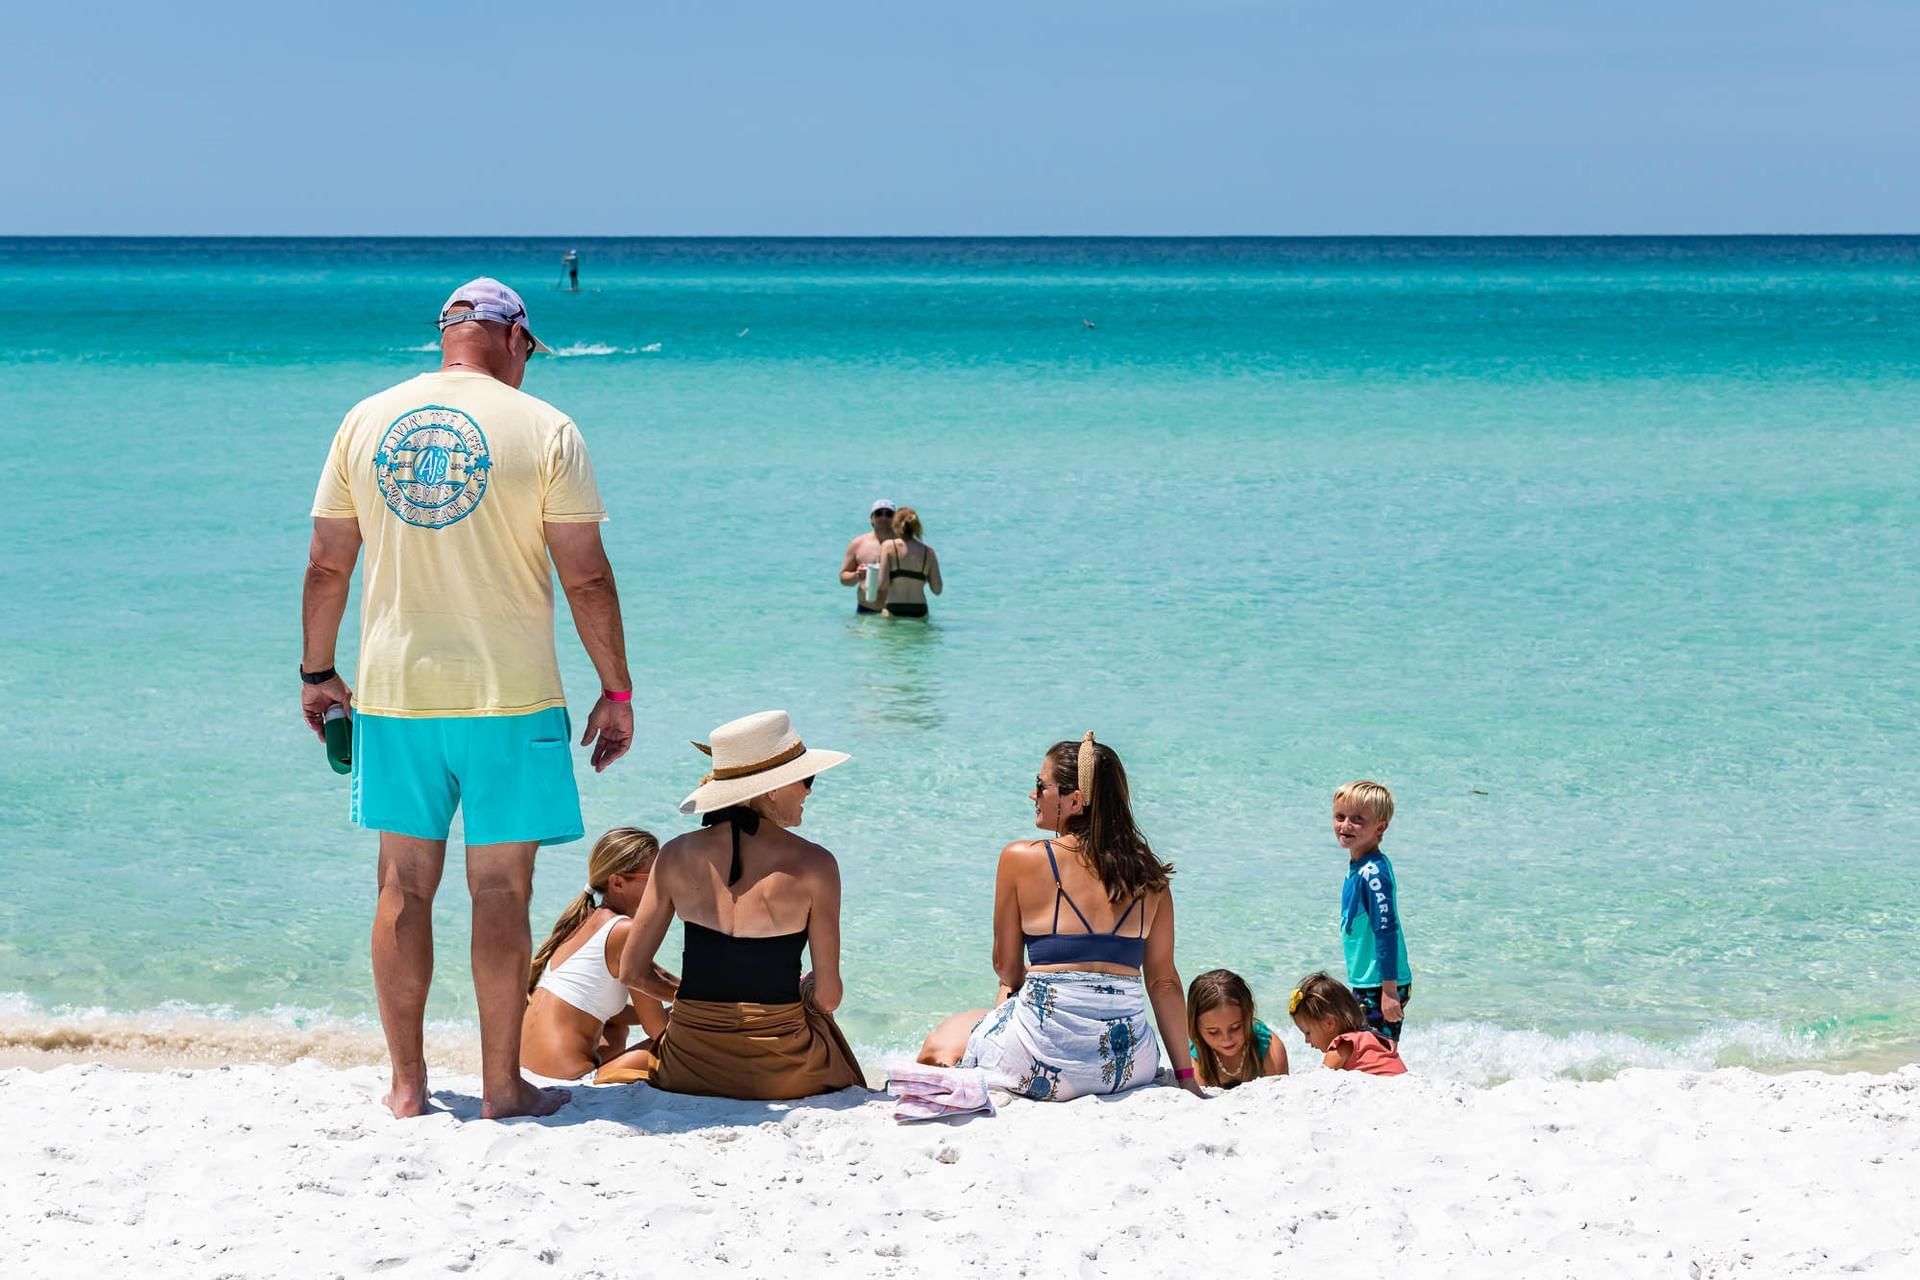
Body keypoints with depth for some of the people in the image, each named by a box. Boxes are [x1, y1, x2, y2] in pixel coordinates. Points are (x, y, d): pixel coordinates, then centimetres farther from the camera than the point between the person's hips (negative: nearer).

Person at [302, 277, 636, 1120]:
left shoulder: (367, 420, 5)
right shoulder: (543, 429, -5)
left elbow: (326, 565, 7)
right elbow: (587, 578, -6)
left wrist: (317, 673, 18)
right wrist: (616, 689, 2)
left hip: (394, 693, 3)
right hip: (510, 699, -3)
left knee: (404, 886, 10)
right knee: (500, 892, 4)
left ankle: (407, 1084, 14)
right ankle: (502, 1086, 8)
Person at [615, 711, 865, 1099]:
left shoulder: (677, 856, 0)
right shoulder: (813, 865, -10)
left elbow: (630, 973, 4)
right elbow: (828, 997, -7)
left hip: (688, 1067, 3)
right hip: (780, 1074, -3)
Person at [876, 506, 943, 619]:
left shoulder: (889, 547, -1)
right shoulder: (928, 552, 6)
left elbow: (882, 584, -9)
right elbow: (937, 590, 6)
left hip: (894, 611, -3)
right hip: (920, 611, 3)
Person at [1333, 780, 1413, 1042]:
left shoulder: (1373, 872, -19)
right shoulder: (1357, 867, 10)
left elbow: (1387, 931, -23)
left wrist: (1389, 990, -25)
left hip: (1380, 987, -10)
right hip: (1364, 984, 10)